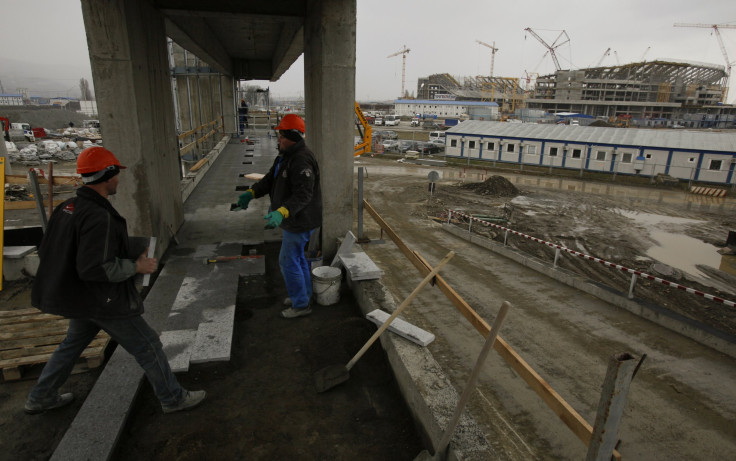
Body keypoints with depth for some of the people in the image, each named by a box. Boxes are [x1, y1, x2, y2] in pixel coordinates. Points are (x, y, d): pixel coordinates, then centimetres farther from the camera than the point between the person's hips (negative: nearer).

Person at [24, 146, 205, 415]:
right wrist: (136, 266, -21)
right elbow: (94, 269, -33)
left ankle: (40, 398, 47)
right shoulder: (99, 217, -28)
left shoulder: (66, 208, 1)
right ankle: (173, 398, 18)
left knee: (73, 343, 30)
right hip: (105, 301, -9)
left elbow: (45, 251, 10)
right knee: (148, 347, 4)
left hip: (82, 298, 9)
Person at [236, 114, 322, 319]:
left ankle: (301, 305, 12)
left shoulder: (301, 160, -25)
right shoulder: (285, 156, 11)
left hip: (300, 221, -11)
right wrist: (251, 192, -4)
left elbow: (303, 194, -33)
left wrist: (281, 213, -45)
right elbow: (270, 179, 12)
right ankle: (303, 295, 38)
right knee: (298, 257, 21)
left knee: (288, 261, -2)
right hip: (294, 219, 11)